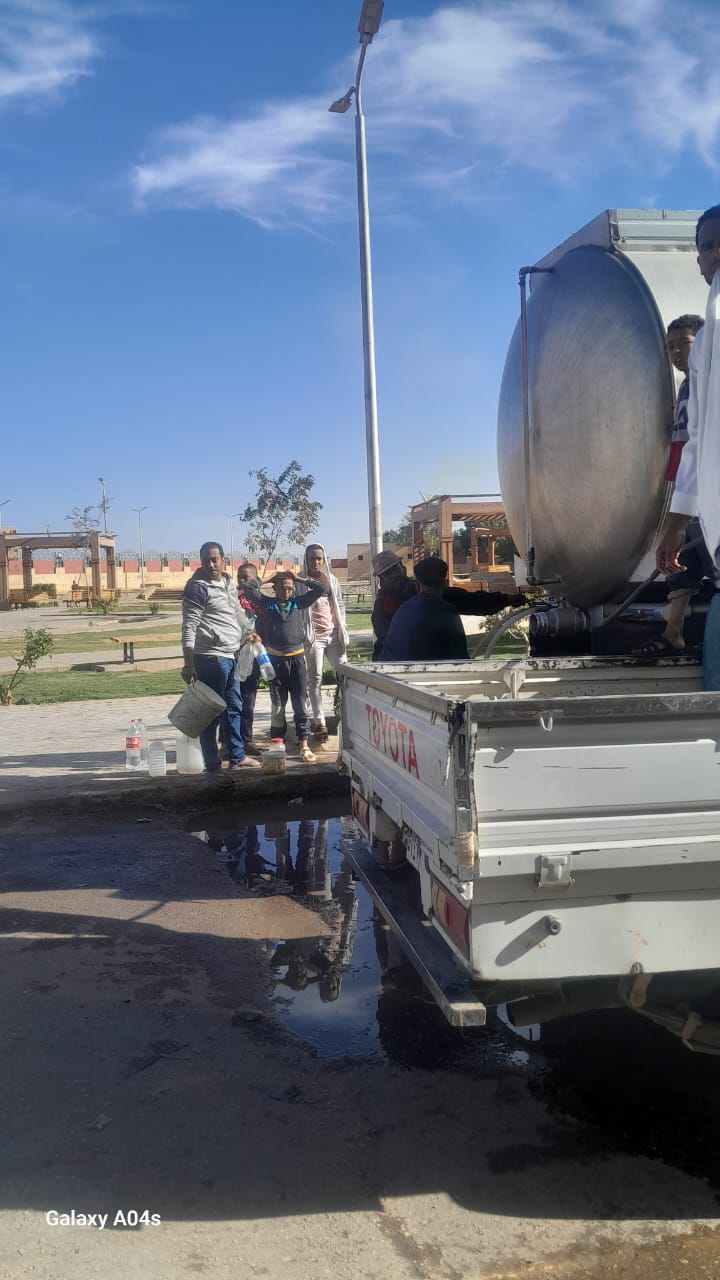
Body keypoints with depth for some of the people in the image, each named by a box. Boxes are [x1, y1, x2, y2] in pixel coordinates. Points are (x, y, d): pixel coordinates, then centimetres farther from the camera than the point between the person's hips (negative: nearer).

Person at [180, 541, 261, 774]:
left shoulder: (229, 583, 13)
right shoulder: (198, 588, -12)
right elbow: (189, 627, -16)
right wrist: (188, 663, -20)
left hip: (229, 656, 9)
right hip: (210, 657, -9)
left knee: (234, 708, 17)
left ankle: (237, 757, 29)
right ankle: (213, 765, 5)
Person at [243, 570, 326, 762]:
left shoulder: (298, 602, 8)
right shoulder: (267, 603, 6)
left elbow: (320, 588, 7)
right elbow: (248, 589, -2)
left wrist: (299, 579, 6)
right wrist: (270, 579, 6)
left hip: (297, 659, 0)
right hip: (276, 659, 0)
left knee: (300, 703, 0)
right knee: (277, 705, 6)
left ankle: (304, 745, 2)